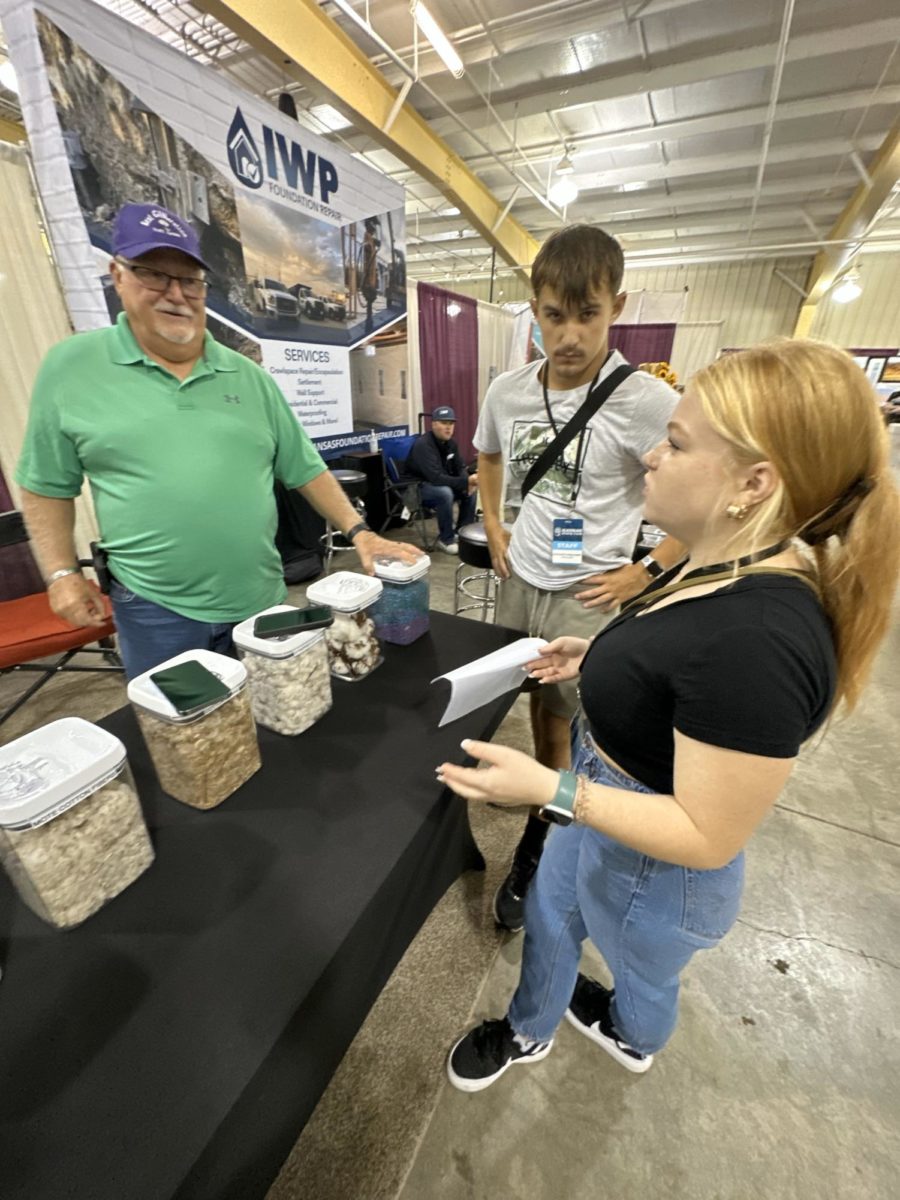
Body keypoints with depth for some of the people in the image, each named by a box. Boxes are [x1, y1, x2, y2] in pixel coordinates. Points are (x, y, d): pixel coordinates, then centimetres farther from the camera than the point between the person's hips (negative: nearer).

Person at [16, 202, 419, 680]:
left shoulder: (248, 376, 5)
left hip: (261, 600, 2)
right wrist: (62, 574, -4)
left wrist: (359, 532, -3)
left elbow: (305, 469, 5)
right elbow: (47, 485, 5)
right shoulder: (71, 367, 0)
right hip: (154, 610, -2)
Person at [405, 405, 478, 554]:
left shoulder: (450, 443, 0)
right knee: (445, 493, -35)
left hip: (440, 484, 8)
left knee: (470, 491, -7)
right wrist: (466, 481, -38)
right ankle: (445, 539, -18)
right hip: (416, 488, -8)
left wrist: (468, 481, -19)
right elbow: (435, 478, -35)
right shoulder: (423, 445, -26)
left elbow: (460, 467, 6)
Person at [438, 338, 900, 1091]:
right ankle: (529, 1031, 62)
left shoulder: (757, 634, -37)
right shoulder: (730, 571, -7)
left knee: (641, 973, 30)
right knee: (548, 915, 30)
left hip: (651, 864, -7)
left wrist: (547, 789, -32)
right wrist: (600, 659, 3)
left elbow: (708, 836, -30)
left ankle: (633, 1042, 67)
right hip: (606, 808, 8)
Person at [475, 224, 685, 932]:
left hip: (589, 595, -5)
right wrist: (494, 529, 9)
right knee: (537, 704, 21)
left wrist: (646, 572, -13)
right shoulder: (507, 391, -1)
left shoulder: (648, 402, -17)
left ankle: (537, 845, 34)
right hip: (520, 580, 5)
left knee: (562, 718, 8)